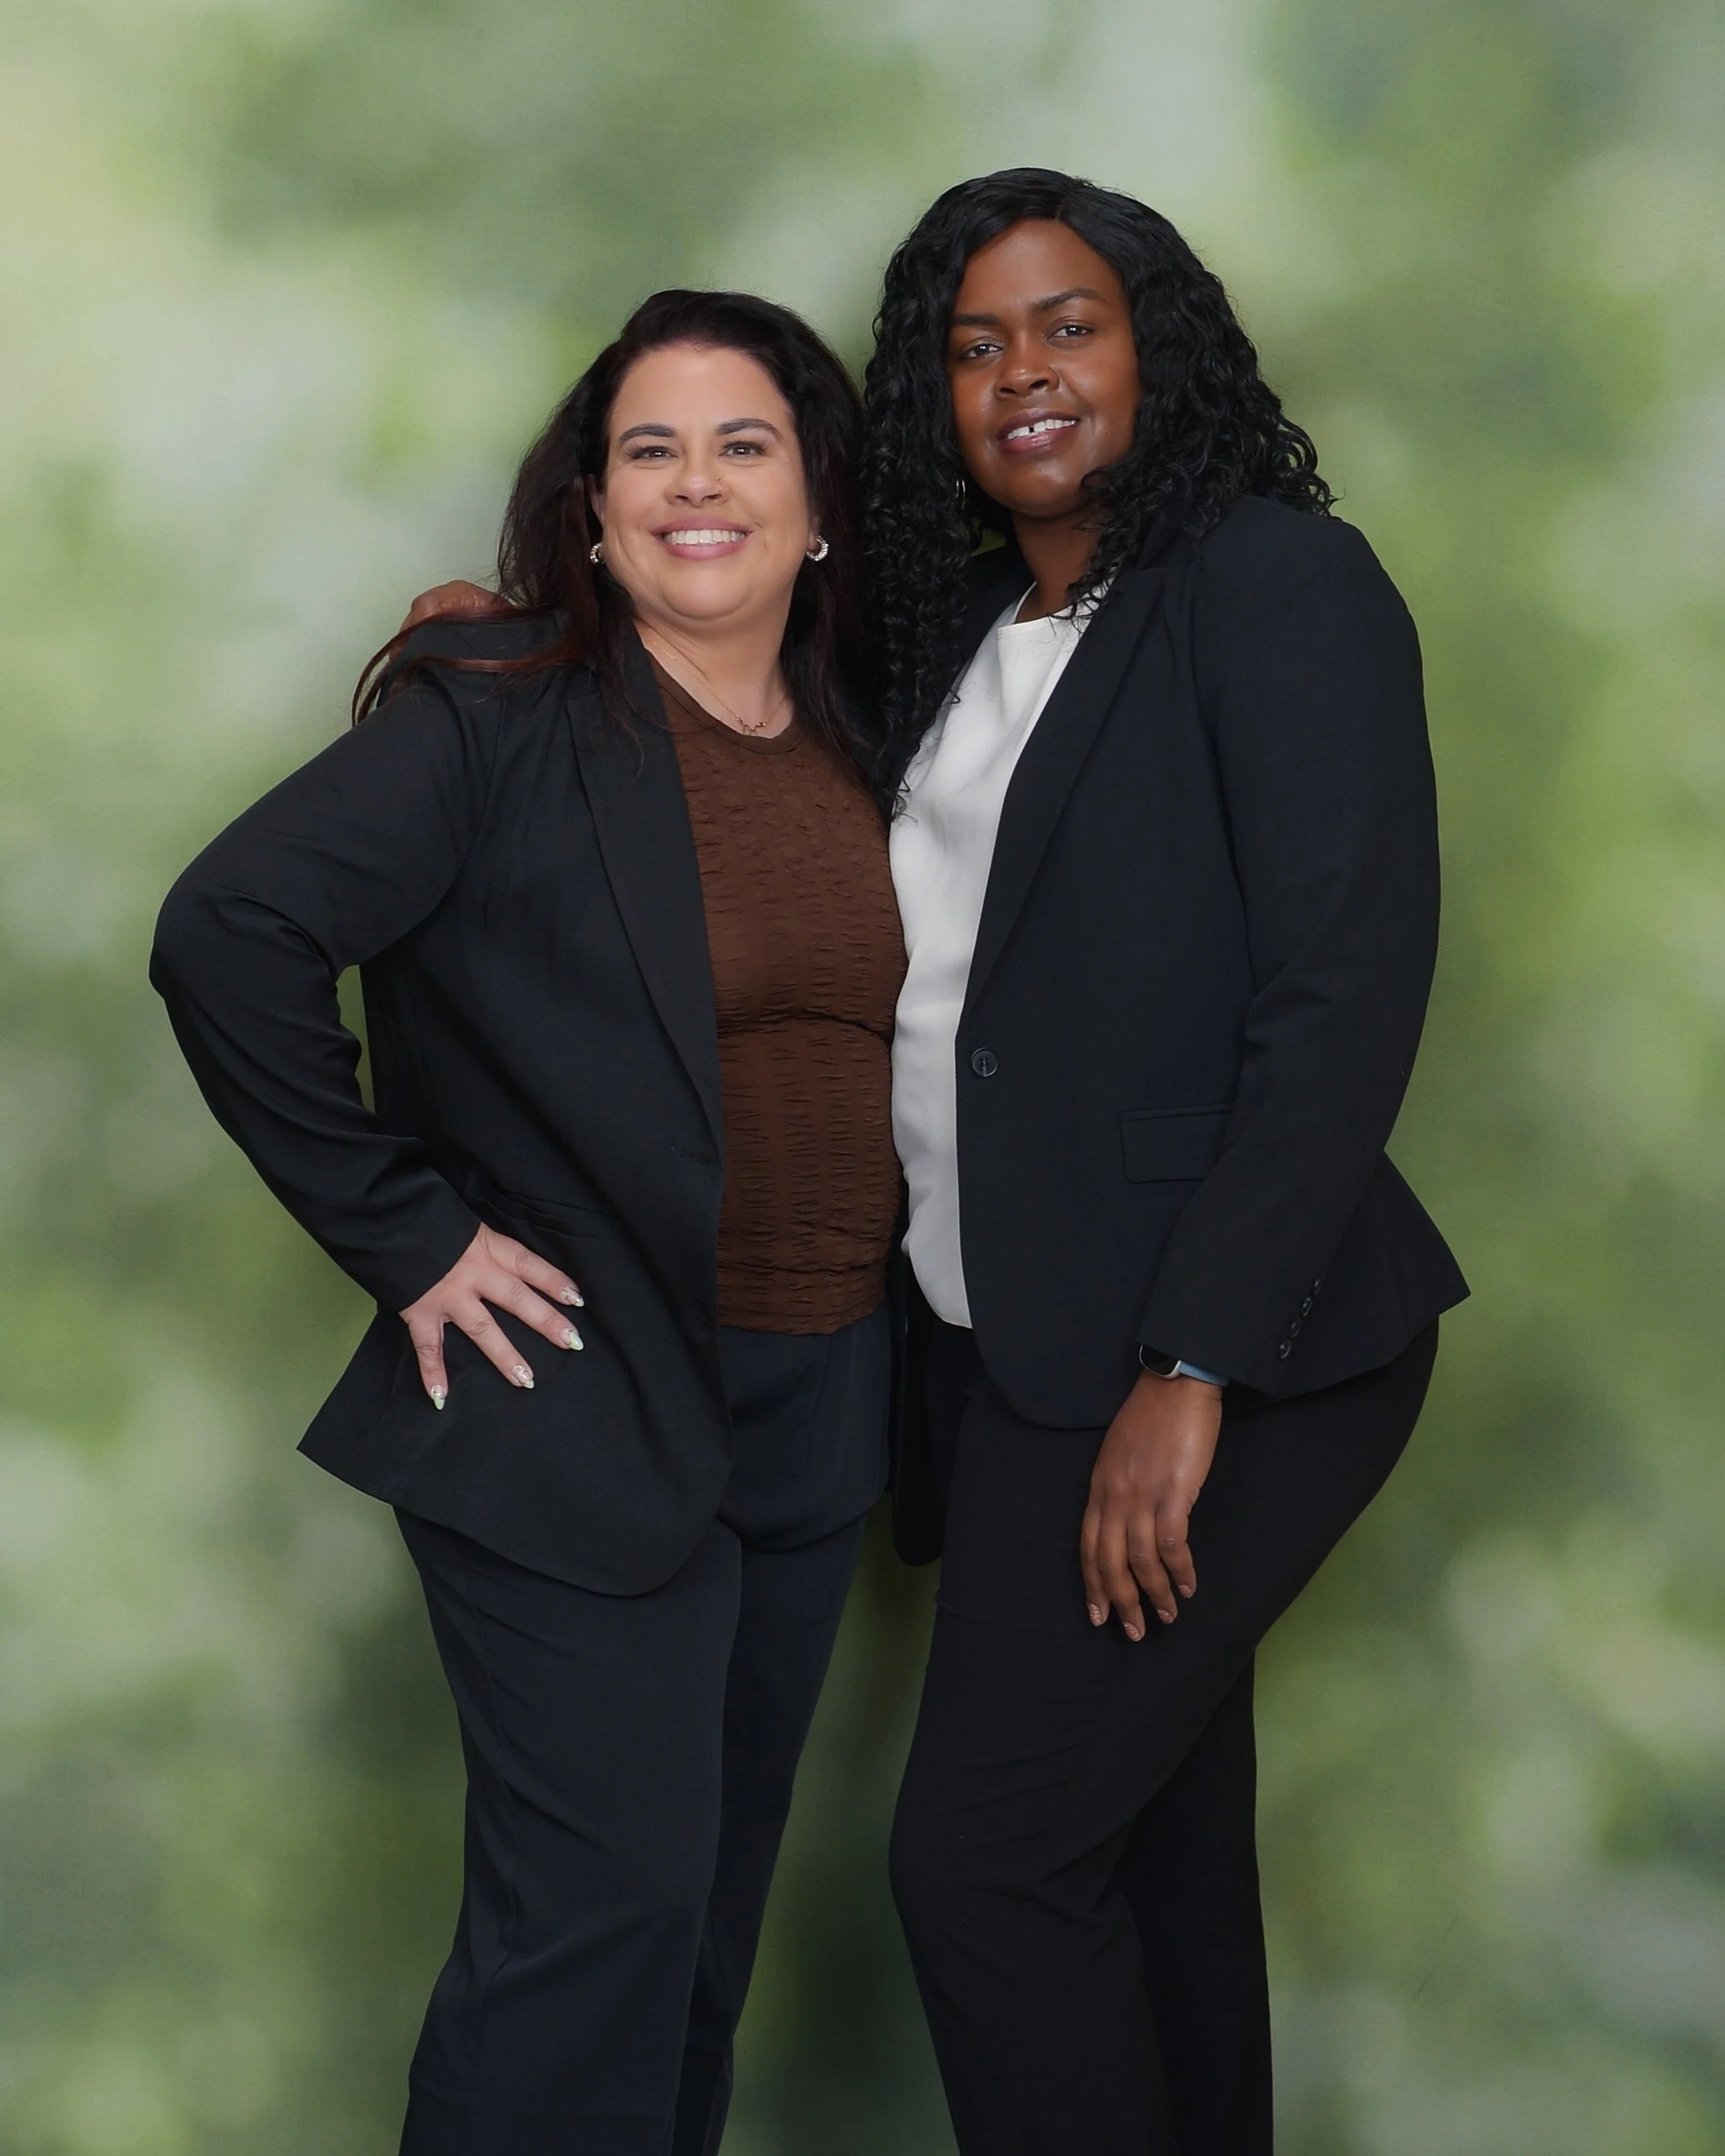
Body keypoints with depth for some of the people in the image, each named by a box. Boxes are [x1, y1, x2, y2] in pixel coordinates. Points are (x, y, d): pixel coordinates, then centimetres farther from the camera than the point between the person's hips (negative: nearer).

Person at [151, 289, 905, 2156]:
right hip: (580, 1417, -6)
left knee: (718, 1893, 16)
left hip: (817, 1416, 6)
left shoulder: (864, 744, 8)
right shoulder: (495, 717, -10)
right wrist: (403, 1234, -16)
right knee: (603, 1905, -6)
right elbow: (226, 934, -18)